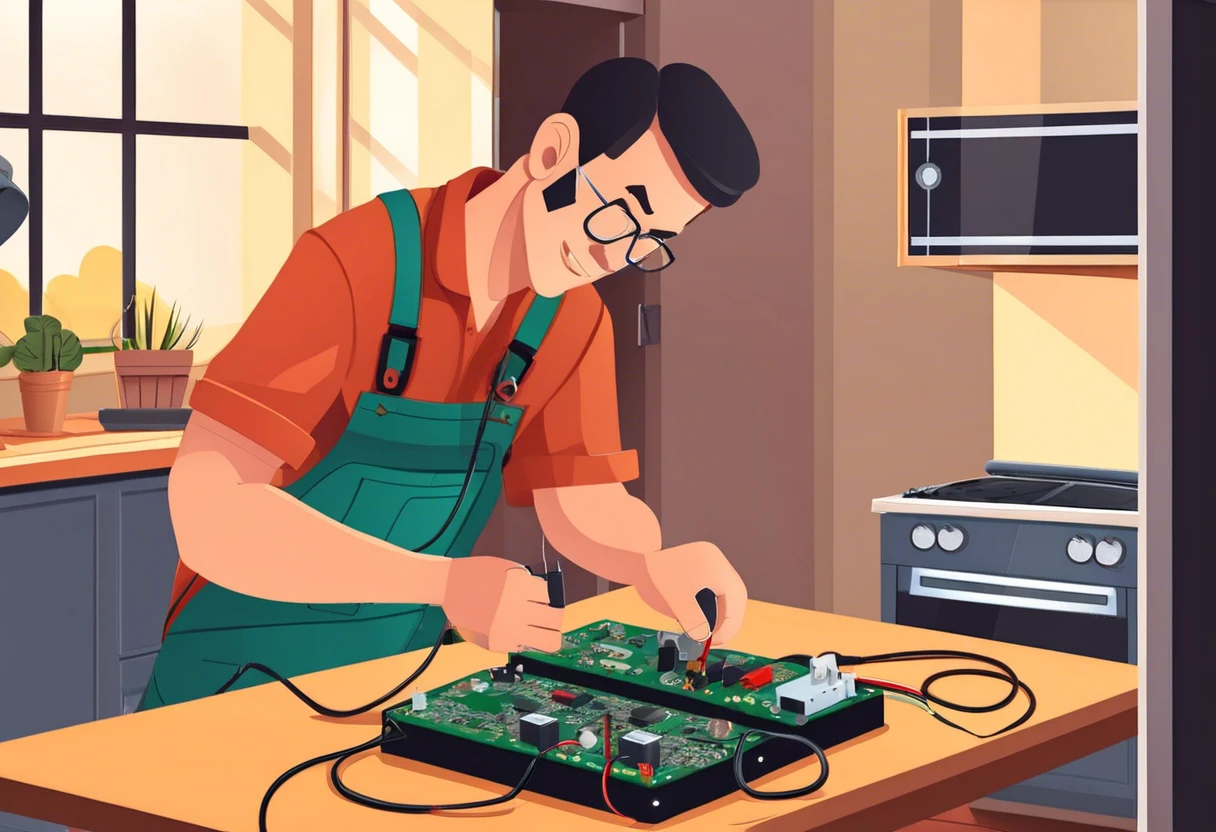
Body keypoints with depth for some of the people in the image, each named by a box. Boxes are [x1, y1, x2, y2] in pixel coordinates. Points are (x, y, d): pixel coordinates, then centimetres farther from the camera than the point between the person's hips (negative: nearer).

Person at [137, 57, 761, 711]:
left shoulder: (574, 322, -3)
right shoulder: (355, 264, -23)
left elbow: (589, 511, 2)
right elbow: (208, 513, -30)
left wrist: (658, 565, -22)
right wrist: (447, 582, -40)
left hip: (405, 672, 5)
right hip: (243, 676, -5)